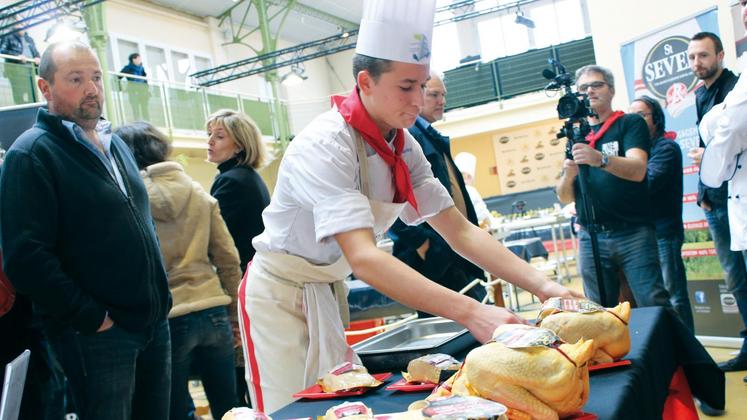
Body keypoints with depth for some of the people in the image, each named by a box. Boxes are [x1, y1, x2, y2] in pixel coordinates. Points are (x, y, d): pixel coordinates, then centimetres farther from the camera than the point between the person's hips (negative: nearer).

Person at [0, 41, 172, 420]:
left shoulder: (116, 144, 14)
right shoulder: (31, 154, -10)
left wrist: (159, 296, 13)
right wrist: (91, 317, -17)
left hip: (154, 321, 7)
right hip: (95, 333, -7)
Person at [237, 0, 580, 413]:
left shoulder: (404, 147, -5)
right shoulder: (324, 145, -28)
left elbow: (460, 231, -5)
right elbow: (362, 257, -39)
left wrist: (542, 286, -16)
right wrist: (470, 312, -46)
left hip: (330, 292, 7)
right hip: (281, 295, -6)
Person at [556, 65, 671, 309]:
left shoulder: (630, 123, 4)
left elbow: (637, 170, -15)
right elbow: (565, 198, 11)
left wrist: (600, 159, -33)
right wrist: (568, 175, -11)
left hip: (633, 234, -4)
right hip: (590, 237, 4)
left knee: (654, 307, -9)